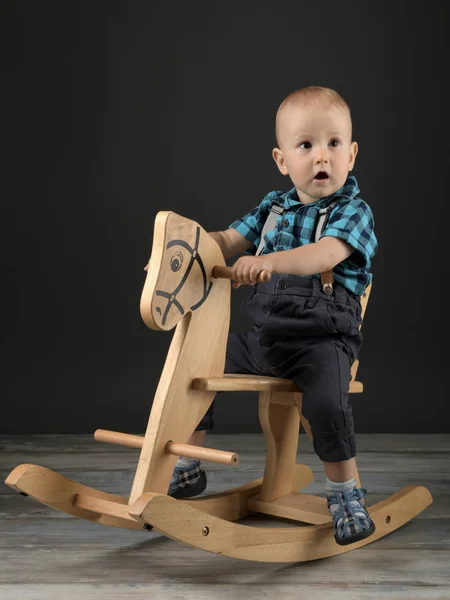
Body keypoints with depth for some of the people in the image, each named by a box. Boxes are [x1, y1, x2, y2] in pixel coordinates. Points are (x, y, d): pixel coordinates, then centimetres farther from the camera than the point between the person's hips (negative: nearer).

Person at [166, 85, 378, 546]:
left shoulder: (353, 211, -8)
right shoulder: (273, 207, 11)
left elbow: (326, 253, -27)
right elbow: (229, 240, 10)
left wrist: (267, 261, -43)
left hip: (323, 339, -6)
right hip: (264, 336, 6)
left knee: (326, 402, -32)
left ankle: (345, 493, -7)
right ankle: (187, 470, 21)